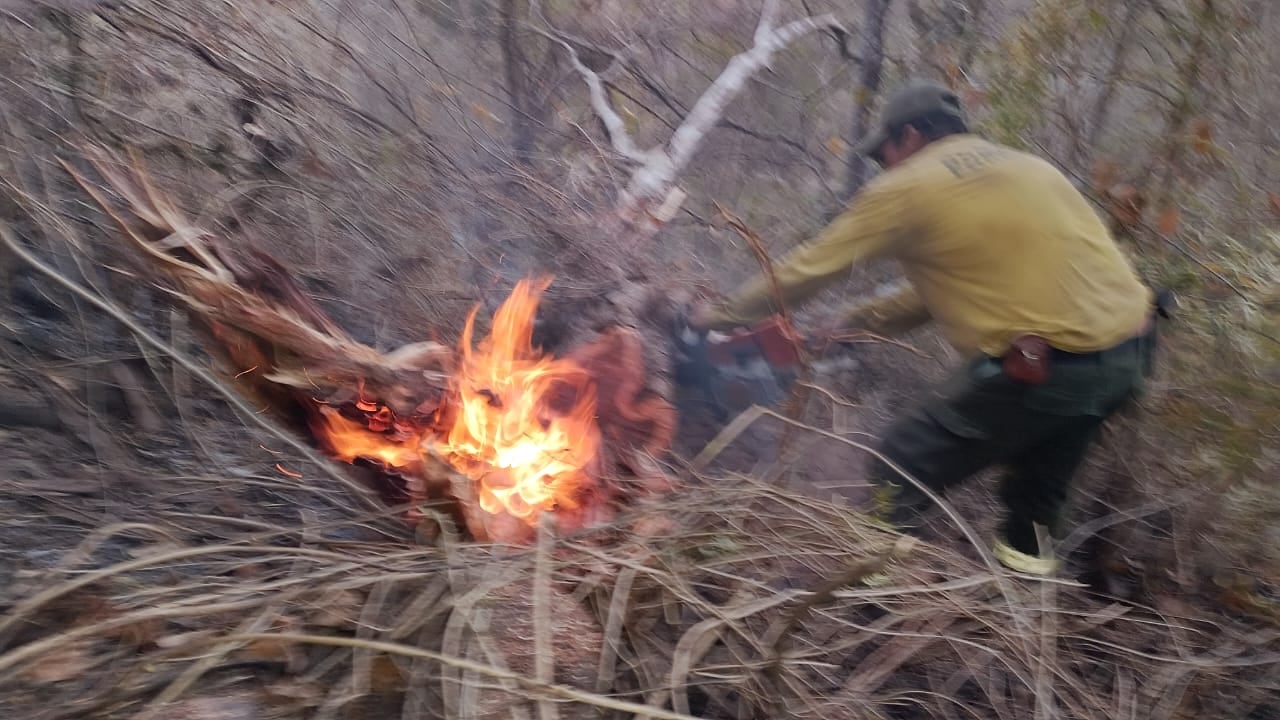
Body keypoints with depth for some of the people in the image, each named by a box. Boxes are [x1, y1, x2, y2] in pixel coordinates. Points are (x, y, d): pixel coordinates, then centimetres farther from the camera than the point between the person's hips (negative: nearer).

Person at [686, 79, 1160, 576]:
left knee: (900, 470, 6)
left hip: (1044, 368, -7)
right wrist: (858, 320, 28)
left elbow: (809, 269, 7)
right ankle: (1028, 550, 38)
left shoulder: (904, 190, 1)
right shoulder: (1028, 167, 21)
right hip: (1129, 353, 8)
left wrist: (722, 314, 21)